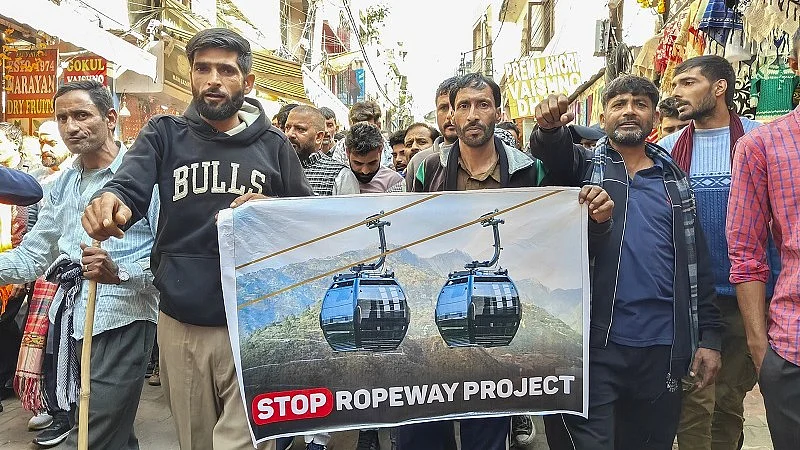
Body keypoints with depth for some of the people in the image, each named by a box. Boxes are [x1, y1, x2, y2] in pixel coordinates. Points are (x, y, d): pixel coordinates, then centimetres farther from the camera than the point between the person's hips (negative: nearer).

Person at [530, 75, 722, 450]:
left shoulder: (674, 180, 13)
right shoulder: (583, 164, 5)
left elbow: (697, 262, 12)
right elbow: (552, 154, -19)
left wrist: (709, 335, 8)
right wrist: (550, 128, -41)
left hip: (662, 349, 4)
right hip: (592, 344, -4)